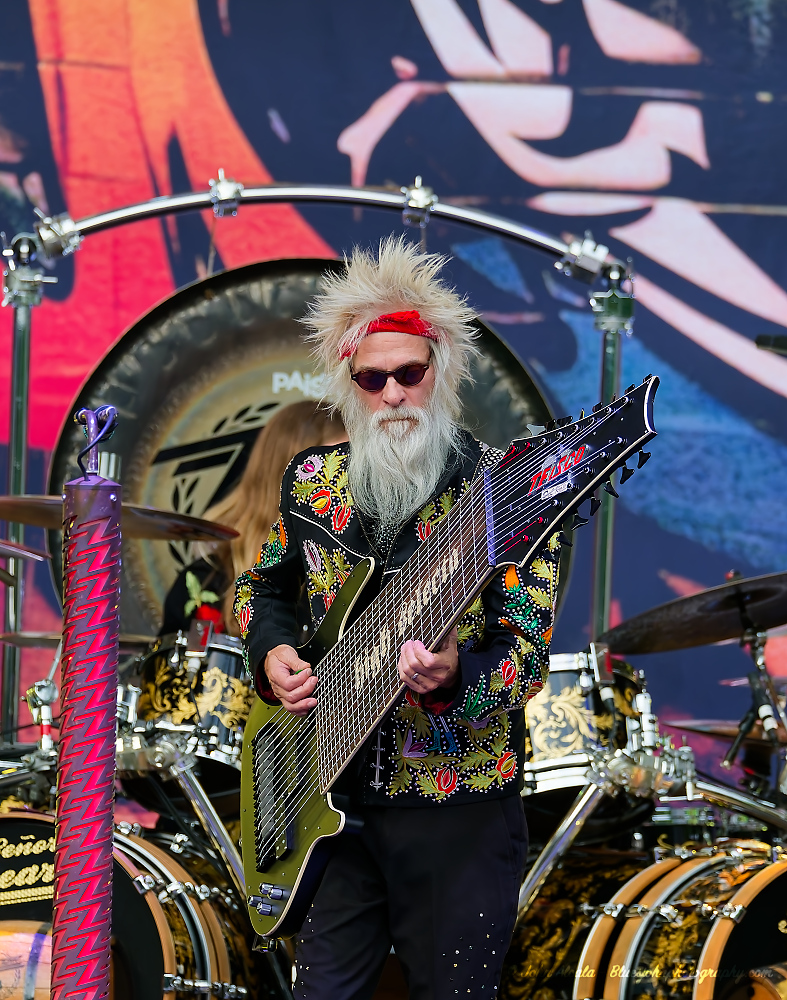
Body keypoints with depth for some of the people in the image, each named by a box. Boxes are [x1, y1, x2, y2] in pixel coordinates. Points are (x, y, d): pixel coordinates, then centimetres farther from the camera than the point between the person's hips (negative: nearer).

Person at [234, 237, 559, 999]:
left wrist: (456, 675, -33)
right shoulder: (313, 480, 5)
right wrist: (271, 652, 0)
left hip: (458, 812, -4)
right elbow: (262, 586, 21)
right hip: (334, 792, 4)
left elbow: (528, 648, -12)